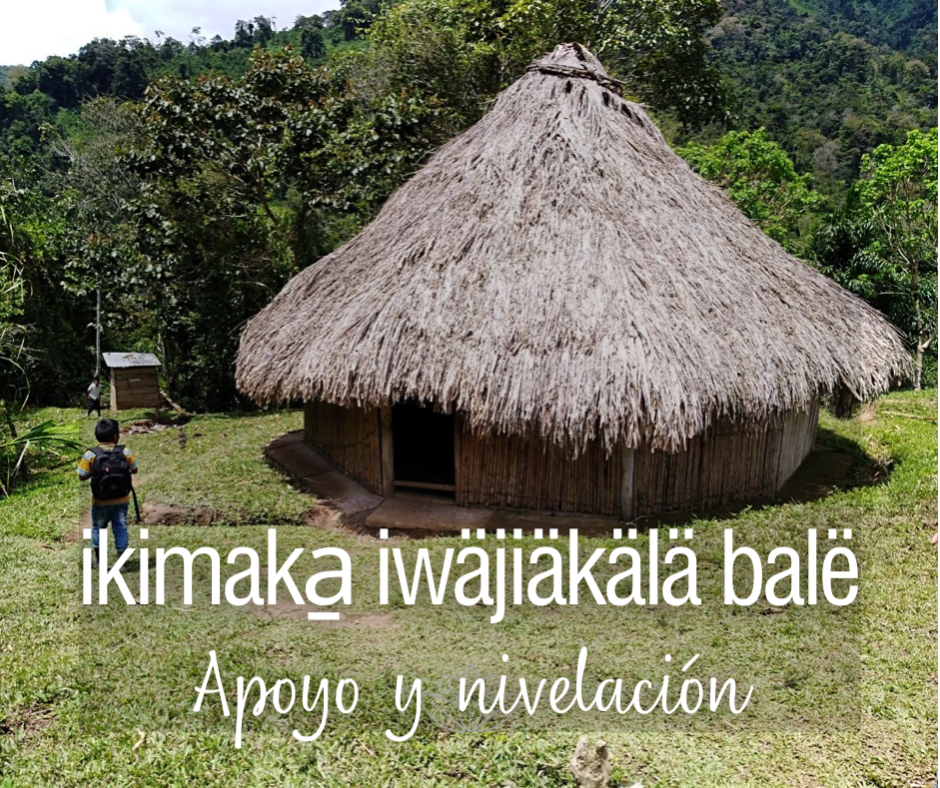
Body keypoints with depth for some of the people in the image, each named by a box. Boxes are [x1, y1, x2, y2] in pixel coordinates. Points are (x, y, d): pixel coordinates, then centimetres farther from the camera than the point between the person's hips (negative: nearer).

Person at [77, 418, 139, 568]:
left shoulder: (90, 455, -16)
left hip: (100, 502, 0)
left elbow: (82, 477, -10)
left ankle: (99, 560, 31)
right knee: (120, 528, 13)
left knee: (98, 528, 21)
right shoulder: (125, 452, -14)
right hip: (121, 500, 0)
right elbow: (134, 470, -2)